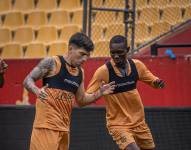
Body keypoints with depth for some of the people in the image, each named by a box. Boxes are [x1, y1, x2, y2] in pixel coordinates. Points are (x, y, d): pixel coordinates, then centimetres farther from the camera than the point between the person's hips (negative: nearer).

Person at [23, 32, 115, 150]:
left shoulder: (80, 72, 14)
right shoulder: (52, 63, -6)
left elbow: (81, 99, 22)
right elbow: (28, 80, -5)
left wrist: (99, 94, 5)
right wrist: (37, 91, -27)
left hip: (64, 127, 7)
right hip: (47, 124, -7)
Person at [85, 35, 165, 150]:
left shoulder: (137, 65, -5)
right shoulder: (103, 71, -17)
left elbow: (152, 81, 10)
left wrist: (158, 82, -13)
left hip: (139, 122, 5)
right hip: (118, 124, -5)